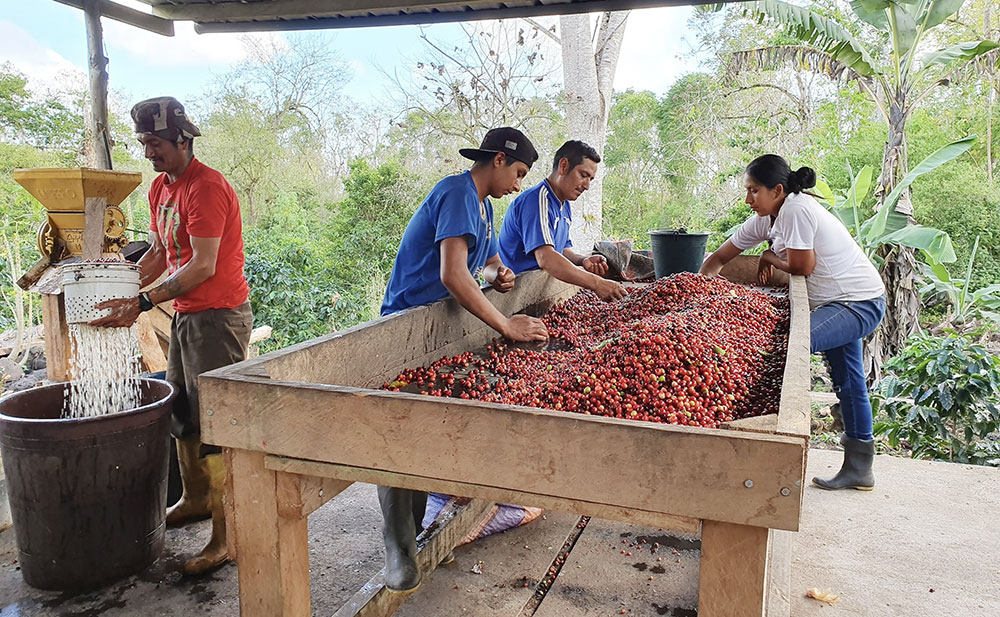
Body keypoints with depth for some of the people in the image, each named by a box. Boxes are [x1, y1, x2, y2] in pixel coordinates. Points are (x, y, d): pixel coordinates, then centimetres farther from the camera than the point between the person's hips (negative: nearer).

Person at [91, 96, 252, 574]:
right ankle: (195, 499, 36)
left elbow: (203, 265, -22)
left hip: (218, 315, -10)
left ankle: (226, 535, 0)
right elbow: (159, 253, 18)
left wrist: (142, 303, -25)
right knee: (182, 411, 18)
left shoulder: (206, 188, -16)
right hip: (185, 314, 10)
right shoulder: (160, 187, 14)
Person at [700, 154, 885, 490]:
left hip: (860, 304, -10)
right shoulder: (765, 220, 5)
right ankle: (858, 467, 30)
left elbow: (802, 266, -18)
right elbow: (720, 257, 8)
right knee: (848, 383, 17)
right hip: (841, 303, 10)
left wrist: (770, 257, -2)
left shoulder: (795, 210, -22)